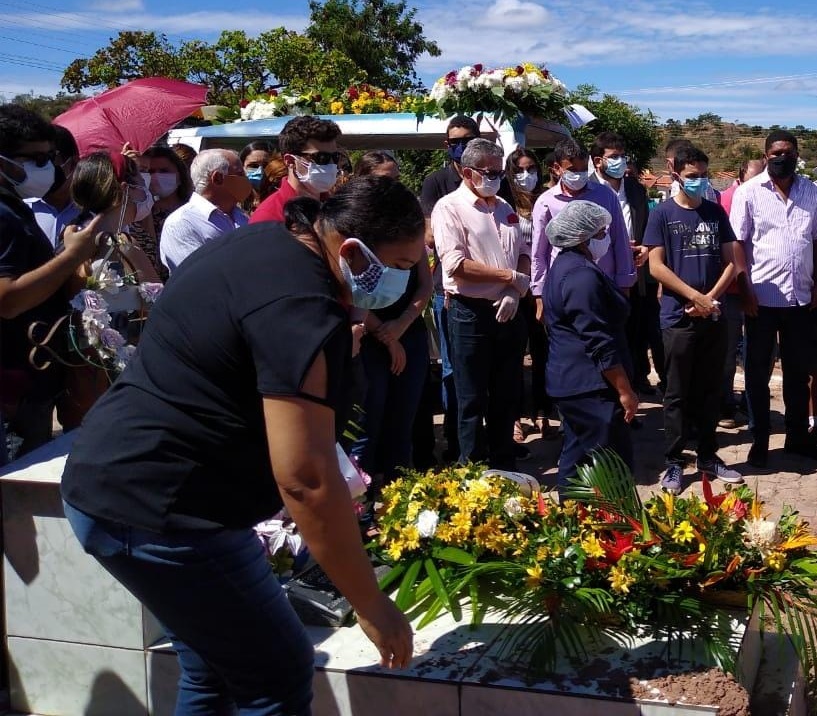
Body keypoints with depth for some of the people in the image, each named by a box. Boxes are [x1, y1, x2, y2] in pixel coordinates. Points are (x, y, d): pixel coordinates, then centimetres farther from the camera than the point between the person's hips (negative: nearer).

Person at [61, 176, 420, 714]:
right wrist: (372, 606, -19)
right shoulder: (301, 308, -23)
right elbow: (305, 479, -26)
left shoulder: (264, 243, 8)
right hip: (160, 509, -10)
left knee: (214, 669, 20)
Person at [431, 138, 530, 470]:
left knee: (506, 396, 15)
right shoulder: (449, 207, -8)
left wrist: (515, 292, -7)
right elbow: (455, 265, -19)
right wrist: (509, 276, -13)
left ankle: (504, 467, 27)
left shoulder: (504, 208, 14)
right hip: (472, 314, -6)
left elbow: (523, 254, 13)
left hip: (508, 312, 6)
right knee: (472, 400, 4)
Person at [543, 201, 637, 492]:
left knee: (577, 455, 16)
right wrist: (625, 390, -18)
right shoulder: (583, 275, -20)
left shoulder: (565, 264, 13)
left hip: (571, 382, 11)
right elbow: (600, 342, -22)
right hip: (592, 386, -11)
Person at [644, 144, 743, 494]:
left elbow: (731, 261, 9)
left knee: (710, 391, 11)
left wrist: (711, 297, -7)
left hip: (714, 317, 4)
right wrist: (696, 297, -12)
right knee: (678, 394, 2)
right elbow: (656, 266, -9)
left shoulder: (716, 212, 9)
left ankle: (708, 457, 22)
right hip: (679, 318, -4)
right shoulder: (663, 213, -3)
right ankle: (673, 463, 10)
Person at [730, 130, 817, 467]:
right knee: (758, 373, 8)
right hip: (762, 297, -3)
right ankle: (759, 440, 19)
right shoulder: (748, 192, -4)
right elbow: (737, 244, -6)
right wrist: (745, 290, -11)